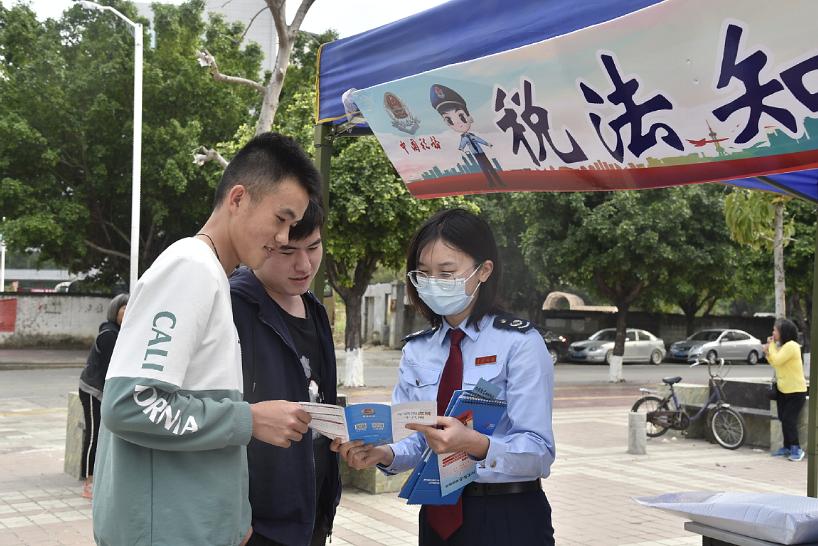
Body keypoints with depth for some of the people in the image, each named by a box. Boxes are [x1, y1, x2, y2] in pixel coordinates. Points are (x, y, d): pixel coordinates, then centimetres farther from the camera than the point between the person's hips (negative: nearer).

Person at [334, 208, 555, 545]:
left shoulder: (519, 343, -11)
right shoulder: (416, 350, 6)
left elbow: (539, 453, -17)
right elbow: (417, 442, 4)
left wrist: (475, 444, -35)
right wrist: (383, 454, -17)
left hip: (507, 519, -4)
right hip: (438, 516, 5)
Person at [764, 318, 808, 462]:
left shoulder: (791, 346, -20)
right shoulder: (781, 346, 10)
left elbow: (776, 361, -26)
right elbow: (773, 363, 11)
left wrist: (771, 345, -15)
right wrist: (768, 352, -4)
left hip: (796, 391, -9)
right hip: (783, 389, 9)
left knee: (789, 420, -11)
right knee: (784, 419, 12)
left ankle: (796, 449, -3)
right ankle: (787, 447, 21)